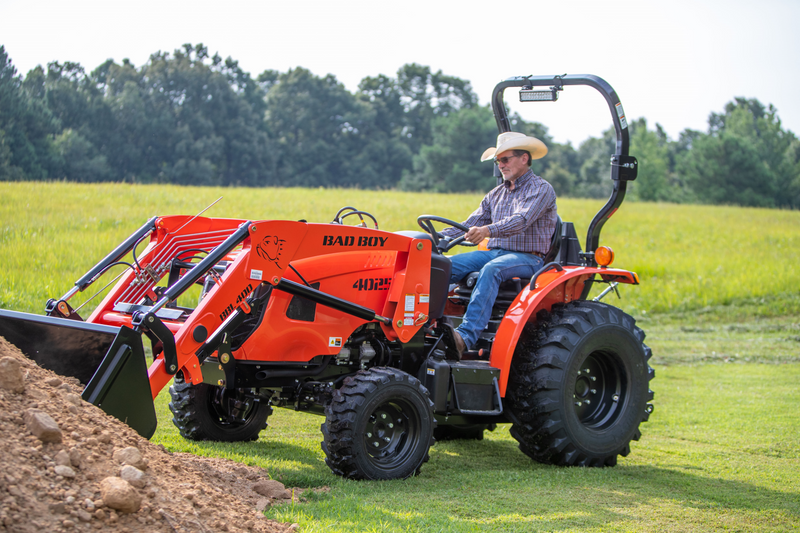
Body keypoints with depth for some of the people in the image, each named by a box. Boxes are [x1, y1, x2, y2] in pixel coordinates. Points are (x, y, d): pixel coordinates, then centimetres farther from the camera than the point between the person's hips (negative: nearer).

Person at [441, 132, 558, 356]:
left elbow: (521, 220, -22)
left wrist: (488, 230, -39)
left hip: (528, 258, -7)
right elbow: (471, 225, 16)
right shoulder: (496, 194, 20)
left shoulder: (542, 189, -3)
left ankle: (467, 336, -50)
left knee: (491, 270, -38)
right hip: (495, 253, 7)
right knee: (446, 265, -18)